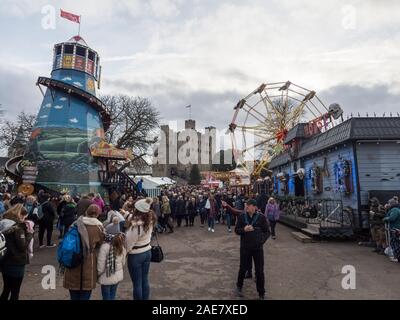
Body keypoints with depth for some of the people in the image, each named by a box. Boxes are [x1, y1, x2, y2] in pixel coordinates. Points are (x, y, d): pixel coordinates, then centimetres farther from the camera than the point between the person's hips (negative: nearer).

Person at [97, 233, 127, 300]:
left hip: (107, 277, -5)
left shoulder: (105, 247, -27)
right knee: (112, 296, 22)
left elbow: (101, 265, -19)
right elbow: (123, 262, 3)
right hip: (118, 276, 5)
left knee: (106, 297, 13)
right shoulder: (122, 246, -10)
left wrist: (98, 275, -1)